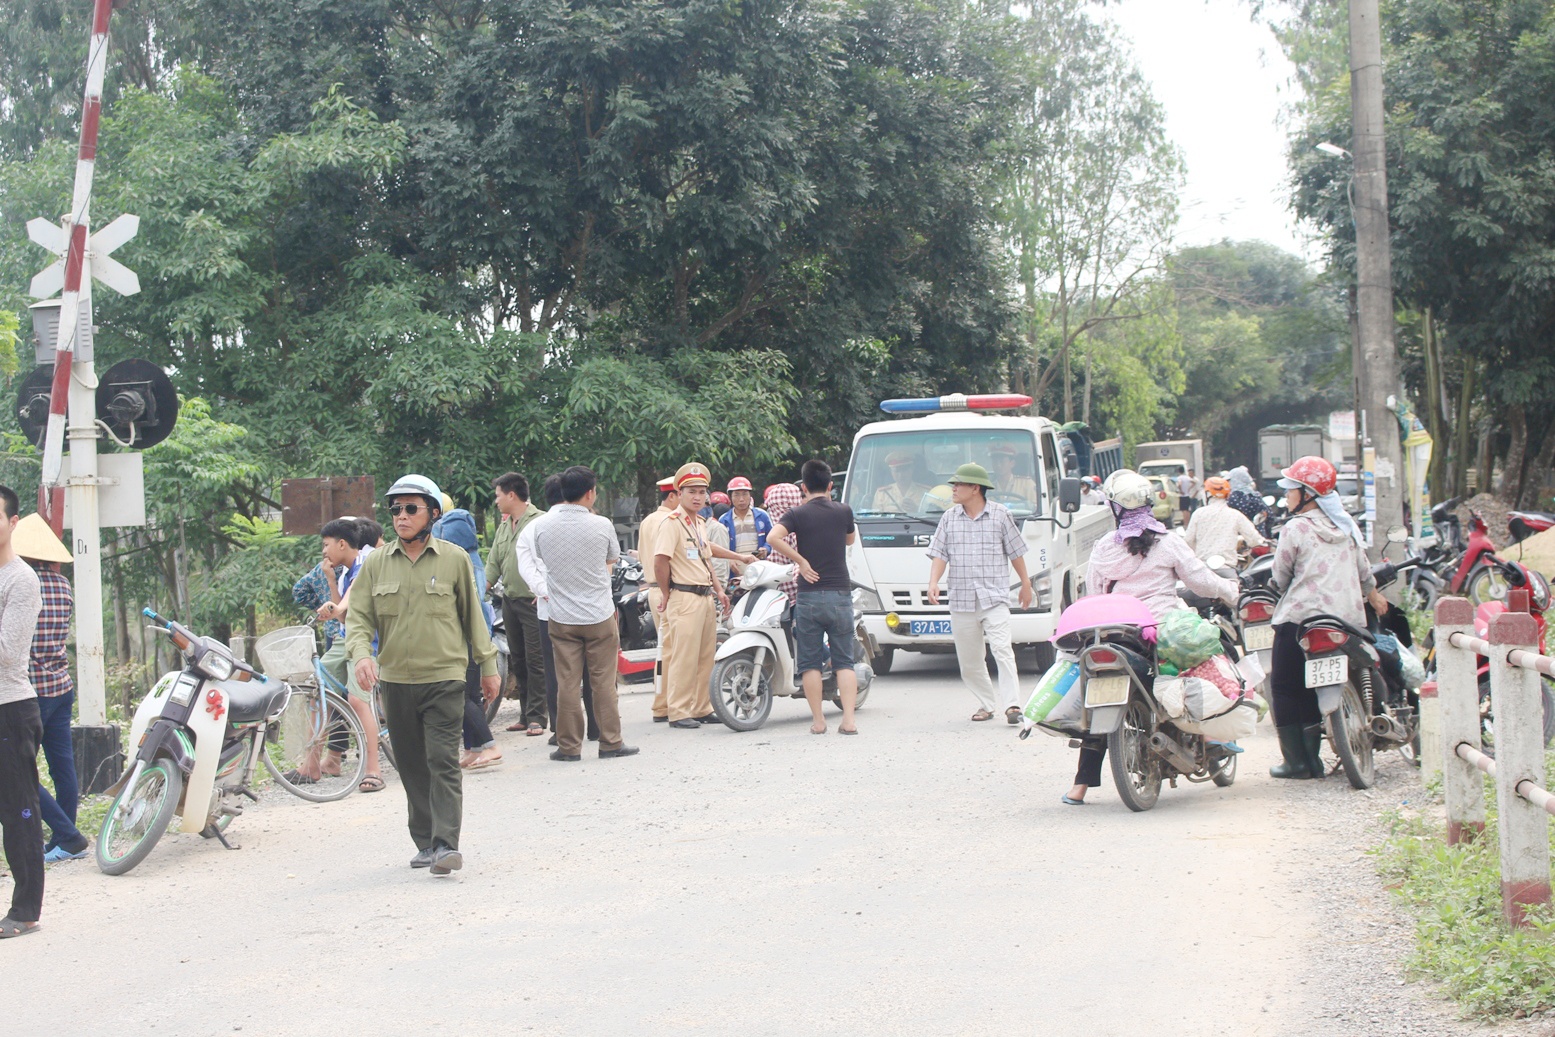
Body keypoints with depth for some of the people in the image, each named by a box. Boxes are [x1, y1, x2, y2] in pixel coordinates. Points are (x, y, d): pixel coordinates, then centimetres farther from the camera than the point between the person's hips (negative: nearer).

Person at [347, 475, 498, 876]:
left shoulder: (454, 559, 3)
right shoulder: (376, 563, 6)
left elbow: (473, 615, 10)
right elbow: (358, 616, 4)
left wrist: (487, 666, 13)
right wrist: (361, 653, -15)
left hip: (444, 677, -3)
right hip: (395, 680, 3)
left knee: (443, 762, -11)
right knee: (412, 767, 9)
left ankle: (446, 843, -14)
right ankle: (425, 842, 19)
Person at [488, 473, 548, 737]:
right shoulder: (503, 527, 18)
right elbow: (494, 564, 17)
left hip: (533, 602, -8)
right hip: (509, 601, 8)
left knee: (535, 661, -6)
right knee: (517, 661, 11)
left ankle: (536, 717, -3)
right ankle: (525, 714, 18)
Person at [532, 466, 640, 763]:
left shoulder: (543, 526, -4)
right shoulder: (601, 525, -10)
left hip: (561, 617, 2)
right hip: (600, 615, -2)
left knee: (567, 683, 5)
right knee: (604, 682, 6)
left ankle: (569, 746, 8)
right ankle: (610, 742, 10)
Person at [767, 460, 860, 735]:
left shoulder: (799, 514, -3)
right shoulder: (843, 511, 4)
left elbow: (773, 537, -20)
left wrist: (801, 561, -9)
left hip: (809, 595, -1)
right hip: (840, 594, 2)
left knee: (810, 662, 6)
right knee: (844, 661, 5)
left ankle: (818, 721, 5)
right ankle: (848, 720, -6)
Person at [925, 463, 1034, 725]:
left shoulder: (1000, 514, 3)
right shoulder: (949, 517, 9)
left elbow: (1015, 552, 11)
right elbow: (939, 554, 6)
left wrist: (1025, 584, 14)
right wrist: (933, 582, -10)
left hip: (994, 597, -3)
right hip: (961, 601, 3)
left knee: (1002, 649, -16)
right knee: (968, 659, 5)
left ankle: (1012, 704, -19)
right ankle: (985, 705, 16)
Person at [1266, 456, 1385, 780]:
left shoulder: (1294, 529, -7)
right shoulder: (1347, 525, 11)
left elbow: (1280, 579, -2)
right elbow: (1363, 570, 21)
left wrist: (1275, 588, 20)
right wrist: (1374, 596, 39)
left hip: (1301, 618, -6)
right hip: (1348, 618, 6)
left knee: (1285, 688, 5)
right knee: (1311, 690, 14)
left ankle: (1296, 760, 2)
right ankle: (1311, 757, 13)